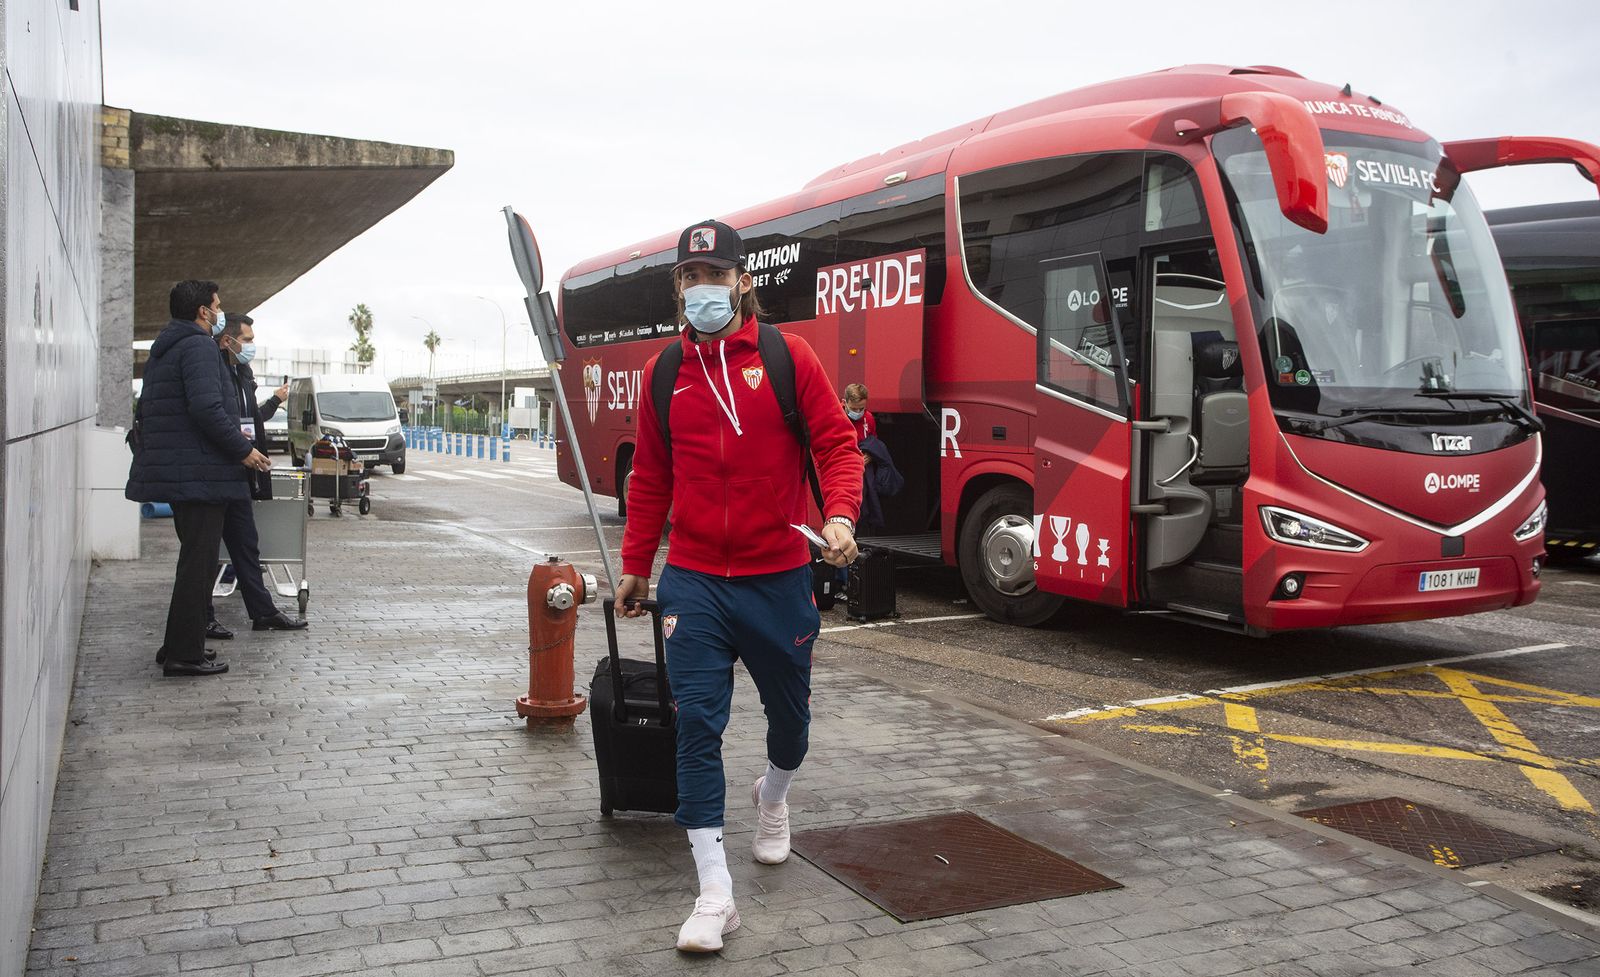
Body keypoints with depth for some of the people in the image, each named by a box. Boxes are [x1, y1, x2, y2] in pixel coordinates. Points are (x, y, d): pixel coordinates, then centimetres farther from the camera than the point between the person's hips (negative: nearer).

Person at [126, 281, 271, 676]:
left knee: (195, 558, 18)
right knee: (198, 561, -5)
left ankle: (179, 646, 24)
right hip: (200, 471, -10)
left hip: (173, 471, 10)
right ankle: (184, 653, -2)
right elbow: (206, 407, -24)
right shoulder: (199, 347, -12)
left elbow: (145, 413, 25)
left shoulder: (164, 349, 20)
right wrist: (243, 449, -16)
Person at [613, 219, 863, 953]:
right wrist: (635, 566, 17)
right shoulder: (664, 373, 6)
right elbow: (650, 476, 14)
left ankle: (773, 796, 49)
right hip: (694, 582, 1)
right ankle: (714, 892, 2)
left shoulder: (787, 357, -2)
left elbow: (837, 443, -3)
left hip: (778, 577, -1)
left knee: (789, 712, 15)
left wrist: (839, 515, -21)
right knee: (697, 725, -5)